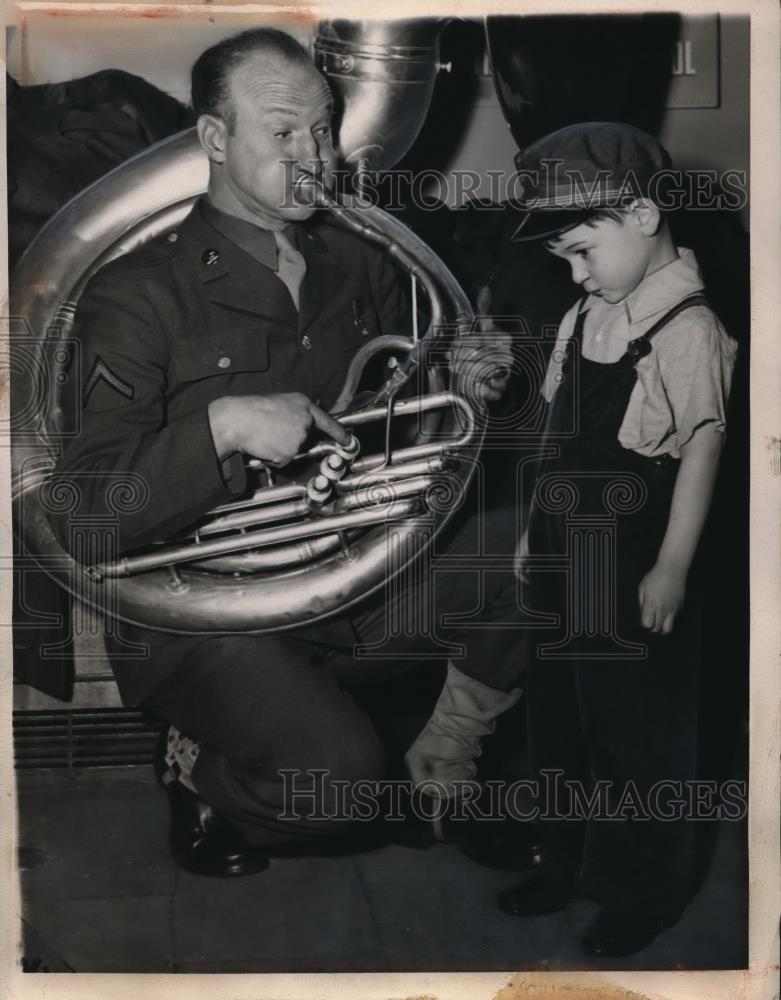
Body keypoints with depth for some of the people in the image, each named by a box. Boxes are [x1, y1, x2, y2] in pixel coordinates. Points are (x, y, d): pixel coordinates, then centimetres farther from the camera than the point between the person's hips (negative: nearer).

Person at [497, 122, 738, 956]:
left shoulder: (687, 327, -17)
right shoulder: (584, 318, 6)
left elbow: (702, 449, -16)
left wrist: (672, 568, -16)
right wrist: (535, 529, 15)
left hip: (633, 568, -7)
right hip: (564, 559, 8)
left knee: (637, 734, 9)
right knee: (557, 721, 19)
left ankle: (646, 889, 29)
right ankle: (568, 862, 39)